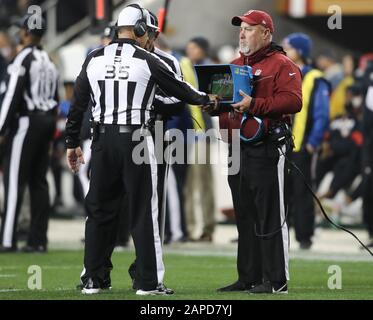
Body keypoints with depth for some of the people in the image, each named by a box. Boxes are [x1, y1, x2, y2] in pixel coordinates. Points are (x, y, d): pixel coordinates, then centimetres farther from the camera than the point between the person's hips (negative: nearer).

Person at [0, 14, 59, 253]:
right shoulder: (49, 62, 15)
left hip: (26, 121, -8)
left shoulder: (24, 59, -11)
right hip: (47, 121, 8)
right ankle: (39, 240, 8)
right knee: (39, 181, 9)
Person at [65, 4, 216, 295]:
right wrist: (205, 99, 26)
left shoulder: (94, 60, 5)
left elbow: (78, 105, 7)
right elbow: (179, 89, 7)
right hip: (136, 138, -3)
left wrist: (73, 143, 14)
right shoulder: (148, 61, -4)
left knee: (99, 209, 10)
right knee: (143, 211, 2)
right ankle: (148, 281, 2)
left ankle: (94, 279, 12)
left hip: (102, 140, 3)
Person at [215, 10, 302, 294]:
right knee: (245, 216, 12)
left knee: (270, 216, -7)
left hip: (267, 151, -8)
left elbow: (292, 100, -17)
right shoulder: (234, 66, 21)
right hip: (236, 150, 8)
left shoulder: (282, 65, -4)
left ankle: (276, 280, -6)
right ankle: (249, 278, 18)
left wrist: (254, 105, -23)